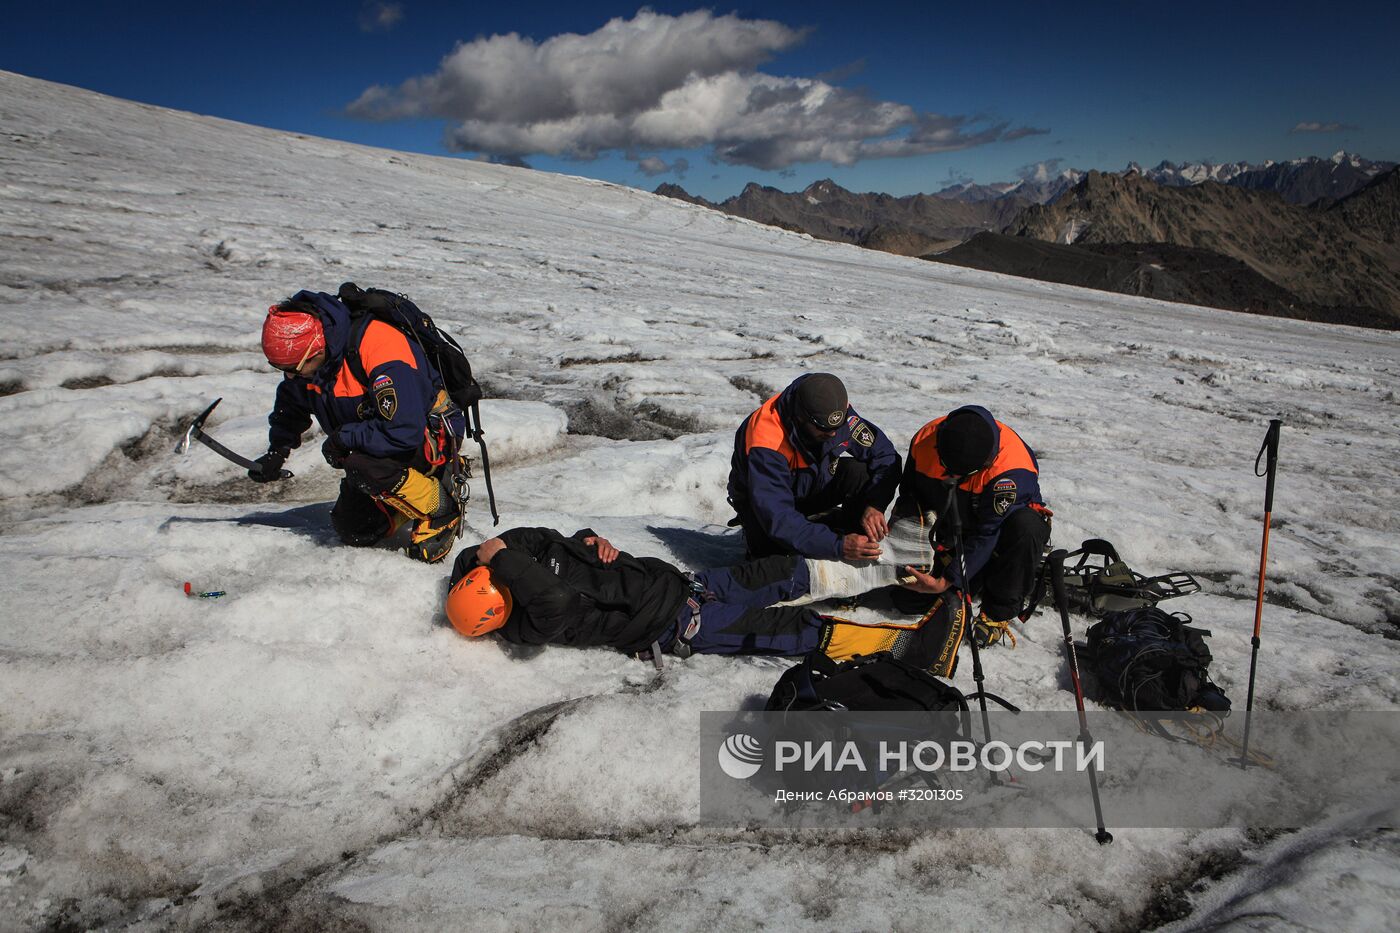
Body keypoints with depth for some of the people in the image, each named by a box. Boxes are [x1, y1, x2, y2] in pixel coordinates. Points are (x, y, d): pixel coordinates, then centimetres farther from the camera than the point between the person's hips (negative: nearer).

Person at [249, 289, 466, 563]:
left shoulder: (377, 346, -33)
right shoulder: (304, 353, -8)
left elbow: (404, 432, -38)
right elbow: (290, 403, 17)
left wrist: (342, 438, -25)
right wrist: (277, 451, 7)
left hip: (433, 437, -8)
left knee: (362, 463, -35)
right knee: (352, 531, 4)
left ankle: (440, 510, -12)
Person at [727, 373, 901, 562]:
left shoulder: (836, 410, -24)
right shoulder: (766, 444, -38)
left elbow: (886, 455, -16)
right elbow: (778, 518, -41)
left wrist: (875, 505, -34)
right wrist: (838, 546, -49)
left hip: (814, 486, 4)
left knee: (862, 473, -25)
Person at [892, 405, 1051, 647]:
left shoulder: (1011, 471, -37)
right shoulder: (925, 440, -22)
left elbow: (987, 534, -33)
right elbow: (909, 493, -4)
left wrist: (947, 581, -33)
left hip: (1004, 520, -4)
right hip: (952, 528, 4)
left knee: (1025, 528, -41)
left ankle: (998, 612, -22)